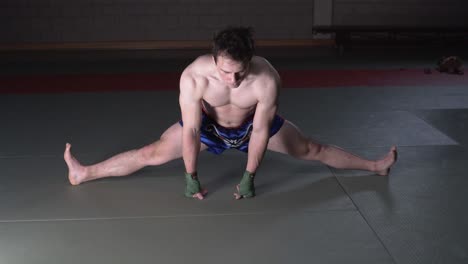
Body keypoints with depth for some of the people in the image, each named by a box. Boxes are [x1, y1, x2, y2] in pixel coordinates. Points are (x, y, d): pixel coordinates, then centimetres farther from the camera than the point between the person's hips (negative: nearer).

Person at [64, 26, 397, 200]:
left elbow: (260, 133, -27)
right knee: (154, 153, 0)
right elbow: (190, 131, -29)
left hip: (253, 124, 0)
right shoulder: (194, 77, -39)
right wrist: (191, 178, -19)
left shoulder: (268, 79, -39)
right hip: (209, 125, 0)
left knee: (311, 149, 9)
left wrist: (249, 178, -17)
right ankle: (84, 173, 14)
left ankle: (375, 166, 27)